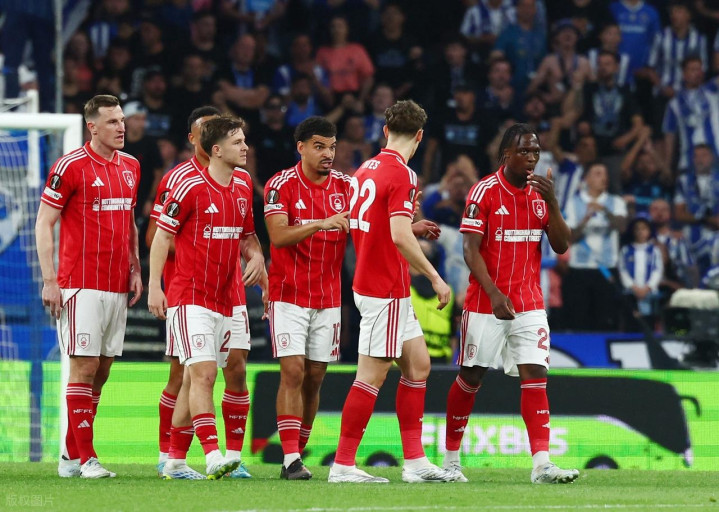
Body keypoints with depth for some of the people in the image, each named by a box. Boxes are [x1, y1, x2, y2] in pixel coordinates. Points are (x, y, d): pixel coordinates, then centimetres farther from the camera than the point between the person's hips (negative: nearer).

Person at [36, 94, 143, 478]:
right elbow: (43, 223, -6)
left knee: (101, 371, 6)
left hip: (118, 286, 7)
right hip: (81, 284, -7)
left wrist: (136, 270, 15)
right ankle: (84, 459, -7)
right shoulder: (70, 167, -7)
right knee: (84, 367, -9)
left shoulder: (130, 167, 13)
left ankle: (70, 455, 13)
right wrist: (50, 280, -11)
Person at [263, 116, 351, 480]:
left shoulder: (345, 186, 4)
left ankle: (298, 451, 14)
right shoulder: (281, 185, -8)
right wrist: (321, 224, -31)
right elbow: (278, 236, -18)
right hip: (289, 295, -4)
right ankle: (291, 458, -16)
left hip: (329, 297, 4)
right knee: (293, 371, -13)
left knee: (314, 377, 5)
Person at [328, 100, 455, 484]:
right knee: (372, 376, -5)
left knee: (418, 366, 12)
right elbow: (399, 236, -25)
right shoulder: (400, 174, -17)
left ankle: (415, 461, 12)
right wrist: (435, 278, -18)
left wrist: (412, 228, 23)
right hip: (386, 291, -9)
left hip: (370, 283, 9)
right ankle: (343, 464, -3)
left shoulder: (365, 170, 10)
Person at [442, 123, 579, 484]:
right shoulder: (485, 192, -7)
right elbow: (471, 250, -11)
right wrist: (494, 294, -22)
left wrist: (552, 203, -13)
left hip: (529, 304, 4)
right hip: (485, 303, -4)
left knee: (535, 376, -8)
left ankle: (541, 464, -15)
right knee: (471, 377, 4)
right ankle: (451, 459, 19)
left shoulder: (540, 193, 7)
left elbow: (561, 246, 2)